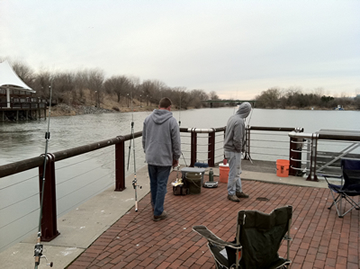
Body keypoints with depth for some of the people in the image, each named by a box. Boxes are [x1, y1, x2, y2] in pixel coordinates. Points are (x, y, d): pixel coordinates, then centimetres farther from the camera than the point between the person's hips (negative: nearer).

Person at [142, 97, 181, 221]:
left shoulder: (148, 118, 3)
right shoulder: (172, 121, -10)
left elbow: (144, 139, 11)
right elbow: (176, 142, -7)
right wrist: (176, 157, 4)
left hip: (150, 158, 5)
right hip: (165, 159, -4)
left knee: (153, 183, 19)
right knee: (161, 185, 3)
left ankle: (155, 205, 37)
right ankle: (158, 212, 9)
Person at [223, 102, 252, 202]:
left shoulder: (232, 118, 8)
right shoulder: (240, 121, -22)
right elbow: (237, 139, -25)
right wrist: (239, 148, -7)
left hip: (229, 148, 10)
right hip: (234, 151, -10)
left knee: (237, 172, 19)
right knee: (234, 173, 1)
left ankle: (238, 191, 29)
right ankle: (231, 193, 12)